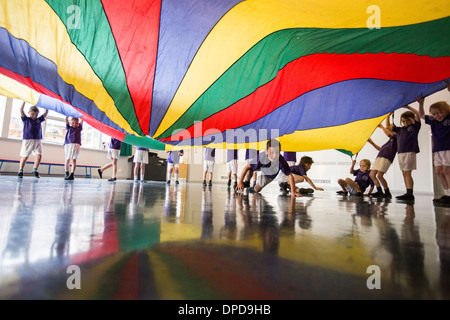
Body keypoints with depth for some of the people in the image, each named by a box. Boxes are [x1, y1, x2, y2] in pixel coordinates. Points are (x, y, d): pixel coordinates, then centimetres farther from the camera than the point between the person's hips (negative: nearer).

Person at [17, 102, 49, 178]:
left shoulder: (39, 120, 13)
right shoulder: (26, 119, 6)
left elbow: (46, 113, 17)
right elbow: (21, 110, -2)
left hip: (38, 141, 2)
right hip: (27, 140, -2)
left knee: (39, 155, -12)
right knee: (24, 157, 3)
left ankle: (35, 170, 1)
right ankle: (20, 171, 15)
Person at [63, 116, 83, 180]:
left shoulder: (79, 128, 16)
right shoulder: (69, 128, 18)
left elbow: (82, 121, 13)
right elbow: (66, 120, 10)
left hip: (76, 145, -2)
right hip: (67, 144, 2)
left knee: (73, 160, -9)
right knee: (67, 159, 4)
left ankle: (72, 174, -12)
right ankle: (67, 174, 13)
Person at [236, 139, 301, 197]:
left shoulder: (281, 161, -44)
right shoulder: (261, 157, -43)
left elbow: (290, 175, -36)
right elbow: (247, 167, -34)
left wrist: (293, 191, -43)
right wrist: (240, 182, -34)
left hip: (270, 176, 0)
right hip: (261, 168, 0)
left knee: (256, 190, 5)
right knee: (250, 167, -29)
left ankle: (252, 188, 43)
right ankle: (246, 183, 0)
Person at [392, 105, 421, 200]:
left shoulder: (415, 127, 4)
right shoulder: (400, 129, 17)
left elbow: (418, 115, -10)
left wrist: (408, 107, -8)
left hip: (409, 152, -6)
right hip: (400, 153, 6)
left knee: (407, 173, -12)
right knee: (404, 173, 5)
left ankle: (410, 193, -12)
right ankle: (408, 193, 8)